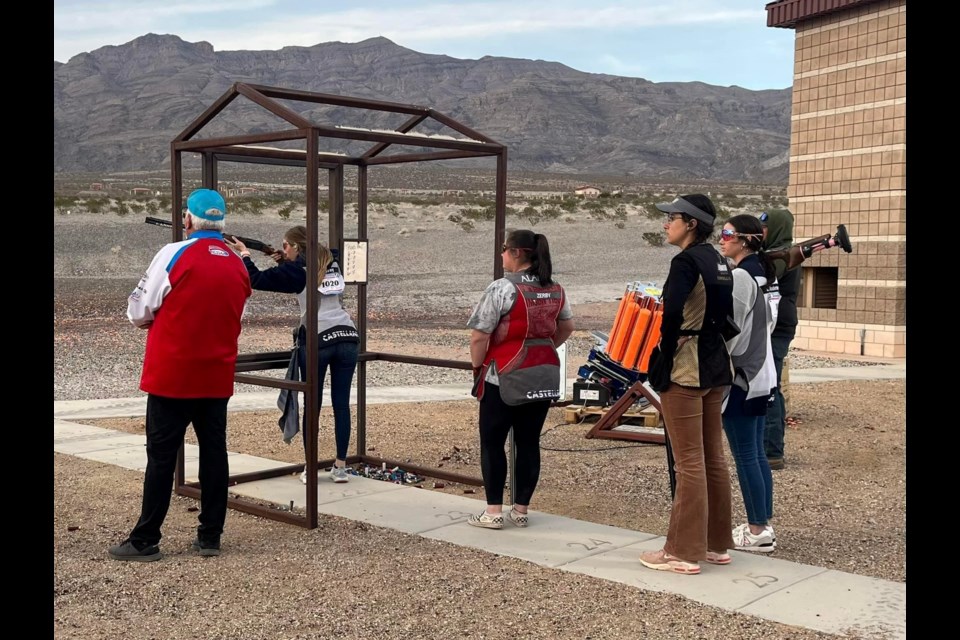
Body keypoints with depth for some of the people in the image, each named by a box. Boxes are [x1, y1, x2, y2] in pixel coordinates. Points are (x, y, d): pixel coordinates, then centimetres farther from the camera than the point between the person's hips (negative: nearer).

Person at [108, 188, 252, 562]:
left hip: (172, 376, -5)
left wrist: (155, 319, 14)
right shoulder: (238, 267, 6)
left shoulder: (174, 255, -10)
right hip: (217, 378, 5)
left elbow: (138, 313, -5)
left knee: (161, 456, 1)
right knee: (214, 452, 9)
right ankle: (210, 537, 14)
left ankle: (145, 541, 7)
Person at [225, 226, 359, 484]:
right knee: (342, 404, 7)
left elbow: (256, 280, 0)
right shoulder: (331, 264, 16)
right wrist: (284, 262, 22)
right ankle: (340, 467, 10)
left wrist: (244, 253, 14)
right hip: (348, 337, 5)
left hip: (318, 340, -4)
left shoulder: (297, 269, 0)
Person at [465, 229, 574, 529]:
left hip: (505, 377, -6)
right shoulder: (555, 290, 7)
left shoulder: (502, 288, -14)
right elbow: (566, 328, 21)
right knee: (529, 442, 10)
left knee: (492, 441, 4)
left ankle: (493, 511, 4)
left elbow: (479, 336, -15)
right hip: (545, 376, 6)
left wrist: (477, 365, 0)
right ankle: (521, 509, 15)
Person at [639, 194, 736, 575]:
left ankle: (684, 552, 5)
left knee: (689, 462, -3)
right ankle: (717, 544, 24)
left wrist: (664, 357, -15)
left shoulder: (686, 262, -15)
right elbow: (725, 314, 14)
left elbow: (672, 314, -26)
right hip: (717, 365, 9)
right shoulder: (717, 261, 12)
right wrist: (712, 342, 14)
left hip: (686, 370, -9)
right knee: (713, 458, 14)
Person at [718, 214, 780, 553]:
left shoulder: (740, 277, -16)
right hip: (760, 373, 9)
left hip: (739, 376, -9)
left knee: (745, 455, -2)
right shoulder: (764, 274, 12)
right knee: (757, 453, 13)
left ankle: (757, 531, 4)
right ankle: (763, 525, 19)